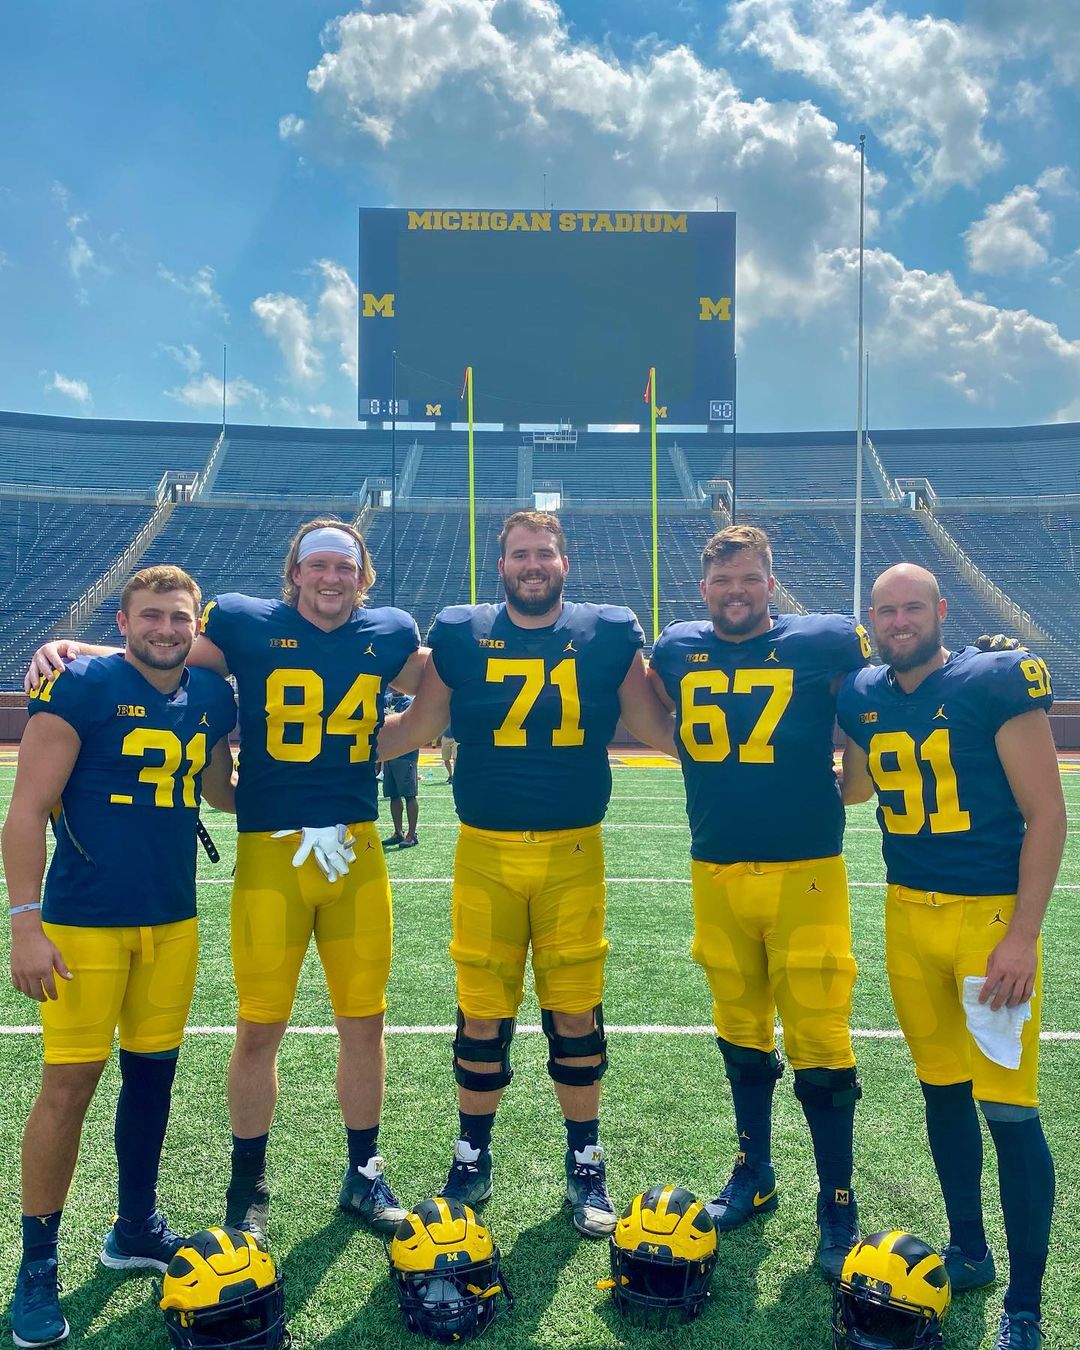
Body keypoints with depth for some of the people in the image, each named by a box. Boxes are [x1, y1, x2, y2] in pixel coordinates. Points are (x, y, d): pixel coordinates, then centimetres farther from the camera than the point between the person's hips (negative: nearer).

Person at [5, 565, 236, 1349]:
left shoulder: (213, 699, 6)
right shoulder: (80, 688, -10)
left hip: (174, 921, 5)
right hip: (86, 920, -5)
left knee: (152, 1071, 14)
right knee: (69, 1085, -2)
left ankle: (137, 1229, 34)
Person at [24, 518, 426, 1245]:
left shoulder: (389, 633, 6)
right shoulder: (247, 624, -1)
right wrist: (69, 649, -8)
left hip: (358, 851, 3)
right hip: (270, 852, -2)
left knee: (364, 1020, 11)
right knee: (260, 1027, 6)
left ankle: (364, 1175, 31)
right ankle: (248, 1188, 28)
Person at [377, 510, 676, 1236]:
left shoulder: (609, 634, 2)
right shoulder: (460, 634, 3)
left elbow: (659, 730, 8)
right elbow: (415, 728, 9)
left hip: (575, 853, 0)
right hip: (484, 852, 0)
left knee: (576, 1013, 6)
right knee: (482, 1015, 8)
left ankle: (586, 1167, 27)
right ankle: (472, 1162, 29)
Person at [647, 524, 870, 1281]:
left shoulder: (825, 644, -7)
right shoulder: (678, 651, 2)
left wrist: (837, 786, 1)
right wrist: (723, 777, 10)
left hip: (805, 873, -3)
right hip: (716, 873, 3)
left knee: (820, 1045, 0)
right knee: (742, 1037, 17)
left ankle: (838, 1209, 18)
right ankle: (754, 1177, 36)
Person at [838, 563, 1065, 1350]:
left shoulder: (996, 684, -12)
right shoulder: (863, 700, 4)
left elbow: (1046, 814, -11)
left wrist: (1023, 935, -15)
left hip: (991, 913, -5)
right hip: (908, 913, 5)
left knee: (1007, 1108, -3)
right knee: (942, 1089, 16)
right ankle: (969, 1251, 35)